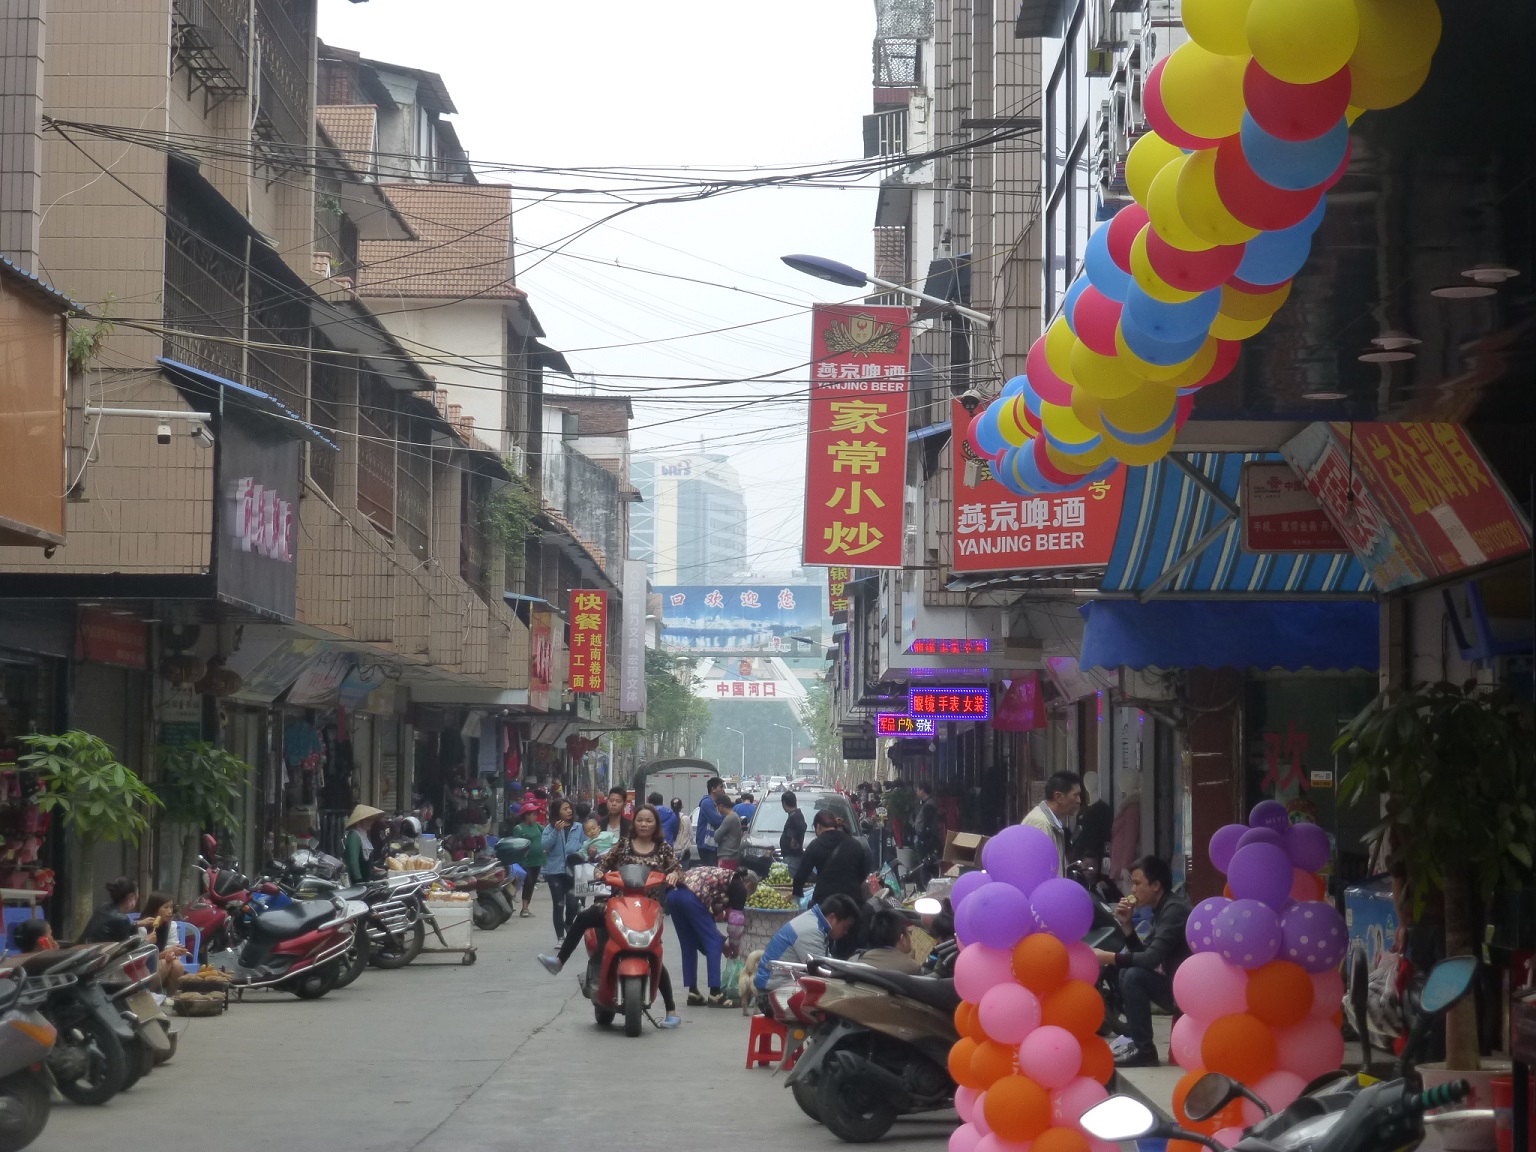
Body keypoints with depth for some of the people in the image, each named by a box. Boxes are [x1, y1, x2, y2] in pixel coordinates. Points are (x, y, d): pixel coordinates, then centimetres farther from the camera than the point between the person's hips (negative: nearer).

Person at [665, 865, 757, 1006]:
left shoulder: (722, 877, 34)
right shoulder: (740, 887, 12)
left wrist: (721, 941, 35)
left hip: (673, 894, 8)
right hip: (691, 898, -8)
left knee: (688, 945, 19)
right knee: (714, 944, 3)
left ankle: (693, 993, 20)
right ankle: (715, 994, 0)